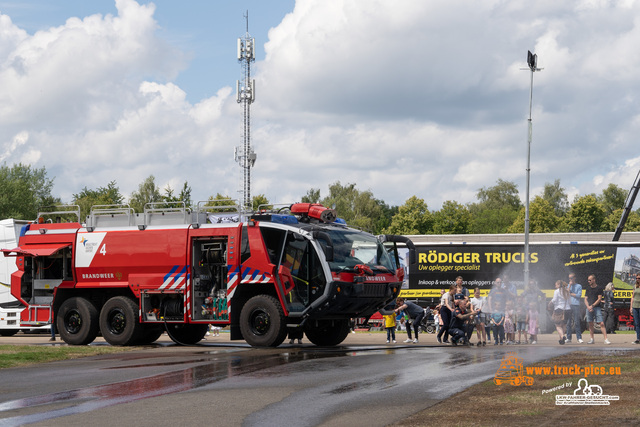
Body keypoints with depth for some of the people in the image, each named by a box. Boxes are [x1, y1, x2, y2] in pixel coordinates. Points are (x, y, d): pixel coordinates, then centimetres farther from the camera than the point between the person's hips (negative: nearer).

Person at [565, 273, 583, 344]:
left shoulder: (579, 286, 8)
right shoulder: (567, 286, 17)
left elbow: (579, 295, -3)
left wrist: (570, 294, 0)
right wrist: (570, 285, 0)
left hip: (576, 305, -3)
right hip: (568, 305, 3)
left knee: (577, 322, -6)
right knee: (568, 323, -1)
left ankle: (579, 338, -5)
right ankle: (568, 338, 3)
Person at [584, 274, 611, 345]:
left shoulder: (599, 288, 1)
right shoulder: (588, 288, 14)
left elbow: (599, 299, -4)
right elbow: (585, 299, 12)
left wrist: (592, 306, -11)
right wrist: (588, 306, -6)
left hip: (597, 307, -4)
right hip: (589, 308, 4)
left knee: (601, 323, -11)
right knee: (590, 324, 5)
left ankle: (605, 339, -13)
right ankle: (592, 338, 13)